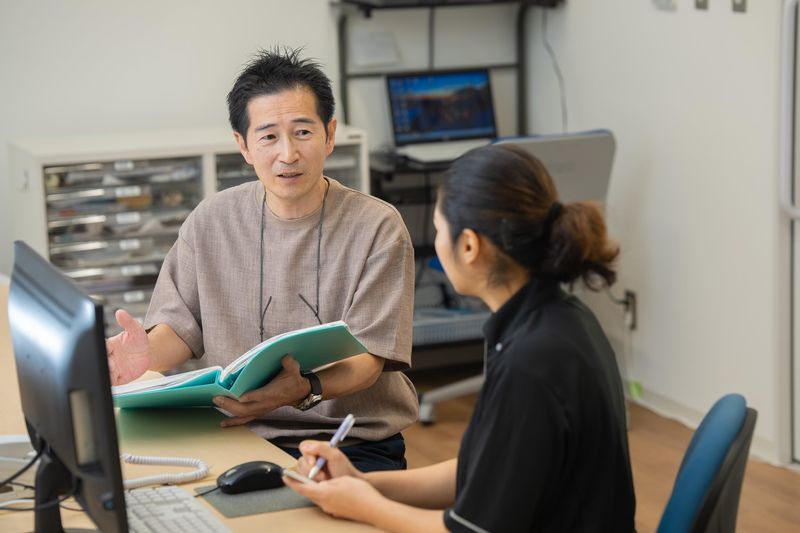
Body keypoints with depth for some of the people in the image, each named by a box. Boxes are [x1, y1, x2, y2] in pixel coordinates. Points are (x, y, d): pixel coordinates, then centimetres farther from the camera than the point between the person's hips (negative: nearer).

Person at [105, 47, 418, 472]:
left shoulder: (376, 226, -4)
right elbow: (181, 325, 9)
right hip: (243, 435, 3)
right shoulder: (211, 222, 7)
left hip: (357, 447, -3)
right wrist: (148, 351, -17)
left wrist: (306, 390, -33)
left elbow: (367, 357, -11)